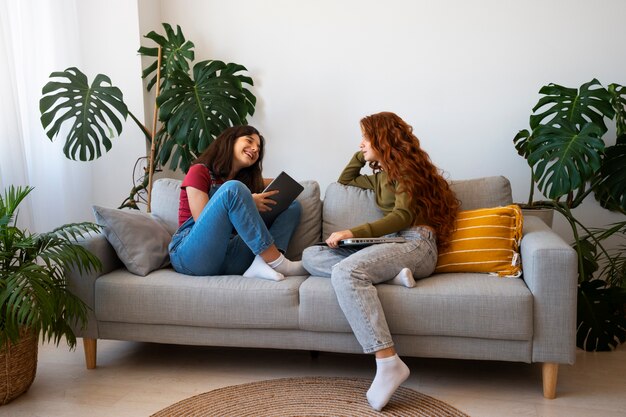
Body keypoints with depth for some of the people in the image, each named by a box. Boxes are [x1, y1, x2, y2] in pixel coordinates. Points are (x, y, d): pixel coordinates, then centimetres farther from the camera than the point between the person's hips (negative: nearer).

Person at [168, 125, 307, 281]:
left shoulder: (244, 181, 24)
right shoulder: (199, 171, 3)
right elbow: (204, 222, -6)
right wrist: (246, 204, -12)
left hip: (229, 258, 6)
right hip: (190, 254, -6)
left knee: (292, 206, 0)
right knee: (233, 189, -27)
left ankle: (262, 263, -29)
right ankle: (277, 263, -28)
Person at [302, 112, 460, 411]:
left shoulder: (405, 167, 3)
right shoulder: (380, 176, 30)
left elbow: (404, 215, -12)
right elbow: (345, 180, 46)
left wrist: (354, 233, -19)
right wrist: (362, 155, 29)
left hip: (415, 243, -8)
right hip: (391, 244, 9)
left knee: (345, 272, -36)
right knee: (311, 255, -8)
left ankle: (388, 363, -44)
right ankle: (392, 274, -24)